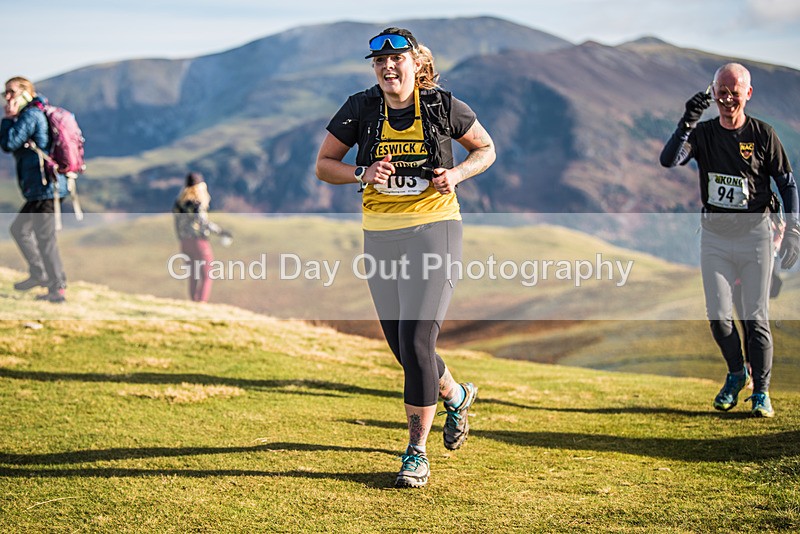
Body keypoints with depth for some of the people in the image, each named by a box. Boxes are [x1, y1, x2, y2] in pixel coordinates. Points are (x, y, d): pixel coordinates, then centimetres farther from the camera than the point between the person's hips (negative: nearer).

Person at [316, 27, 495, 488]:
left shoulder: (442, 105, -3)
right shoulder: (361, 109, 1)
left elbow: (486, 148, 11)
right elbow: (324, 165, 6)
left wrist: (458, 173, -8)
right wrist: (363, 173, -13)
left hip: (434, 229, -3)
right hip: (381, 237, 4)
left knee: (416, 341, -13)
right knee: (403, 347, 10)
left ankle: (417, 453, -2)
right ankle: (455, 396, 42)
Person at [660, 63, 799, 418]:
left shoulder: (763, 134, -2)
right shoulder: (702, 133, 2)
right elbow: (668, 160, -15)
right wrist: (687, 121, -28)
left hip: (754, 231, -2)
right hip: (714, 232, 2)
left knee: (755, 317, -3)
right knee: (718, 316, 2)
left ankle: (760, 390, 8)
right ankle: (736, 375, 26)